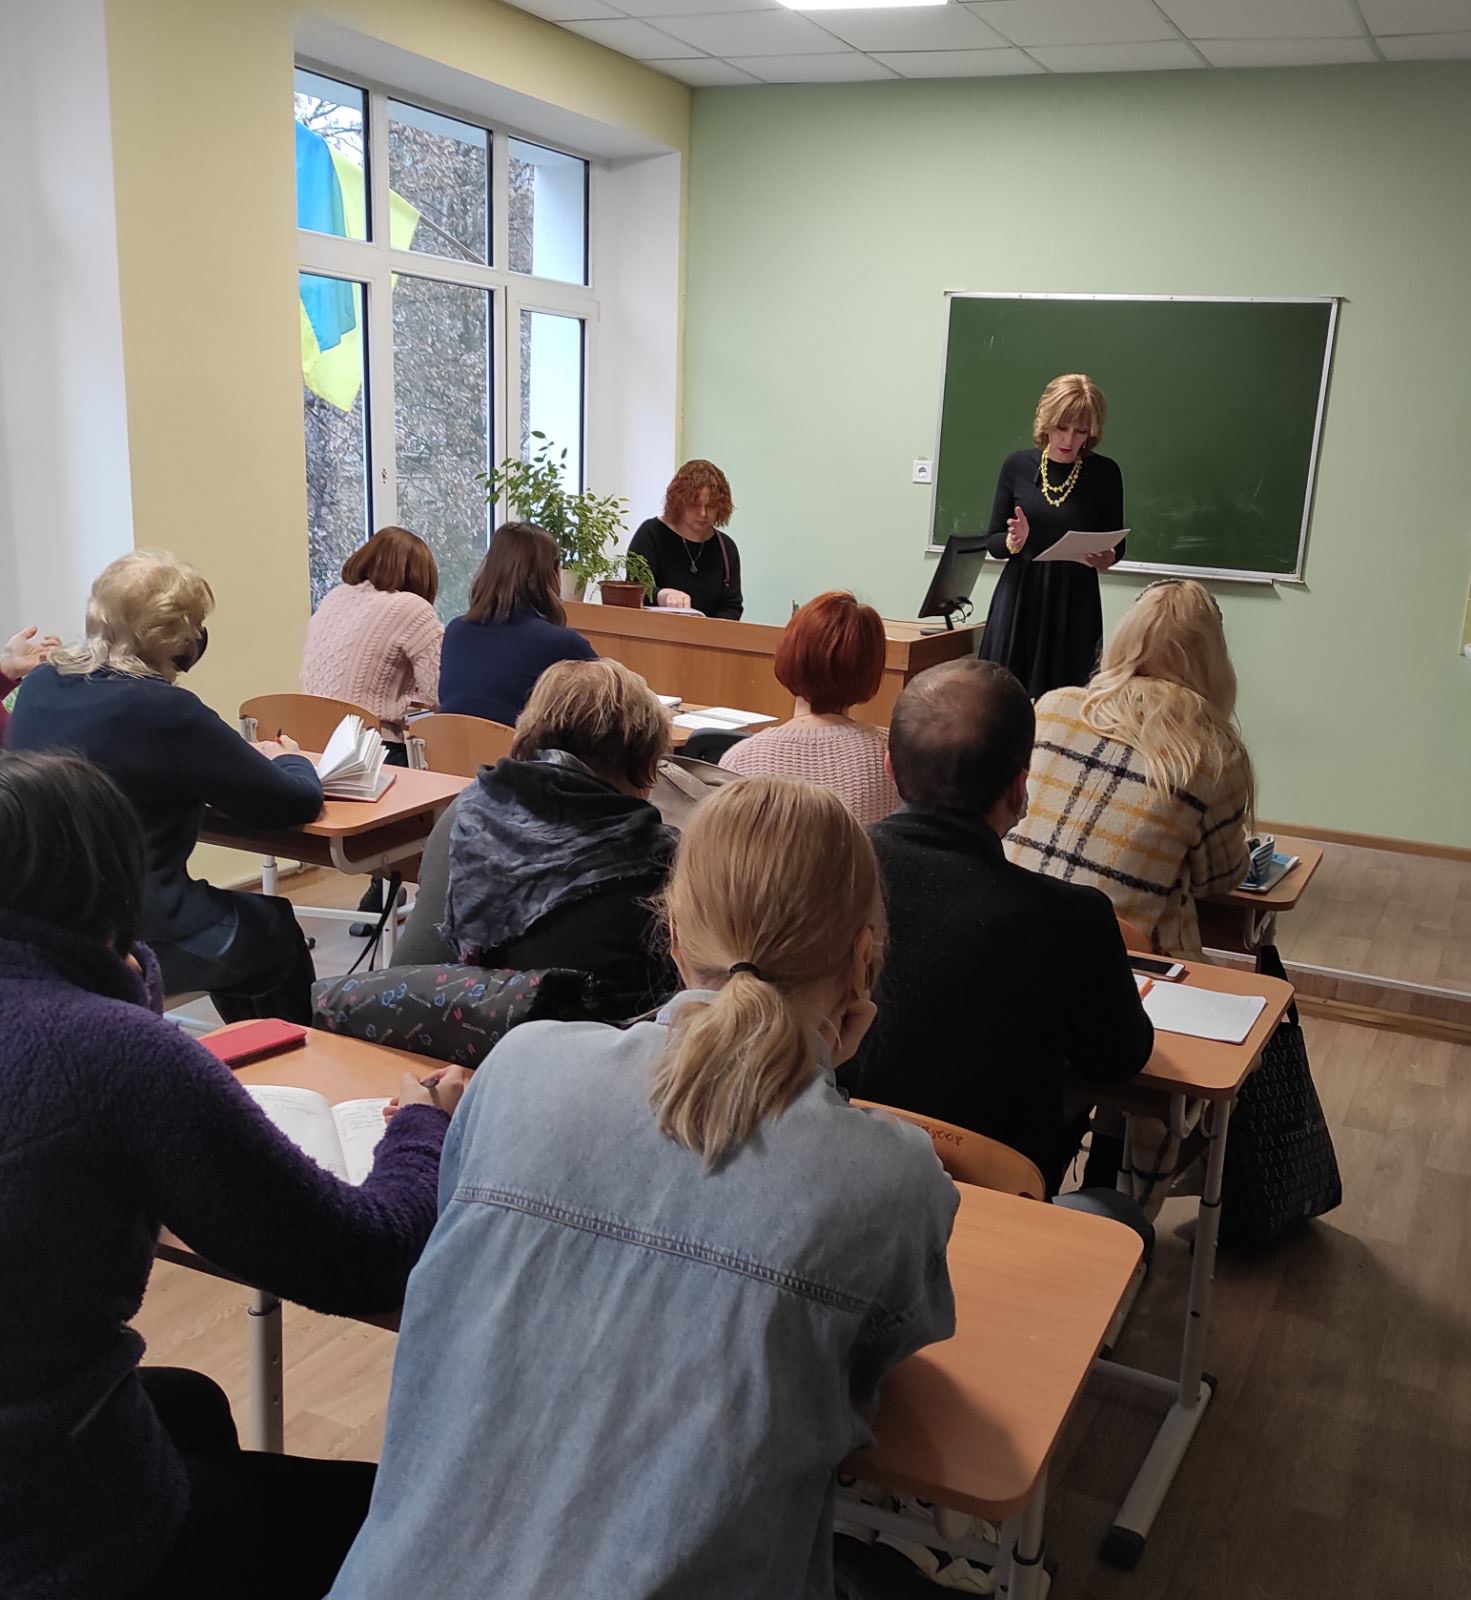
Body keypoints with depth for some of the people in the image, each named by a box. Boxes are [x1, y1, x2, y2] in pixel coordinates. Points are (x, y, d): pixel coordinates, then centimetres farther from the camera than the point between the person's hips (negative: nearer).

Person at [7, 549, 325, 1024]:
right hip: (140, 939, -8)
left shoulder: (40, 686, 0)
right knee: (276, 927, 21)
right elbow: (298, 802, -15)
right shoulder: (163, 710, -22)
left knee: (242, 913, 30)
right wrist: (290, 760, 7)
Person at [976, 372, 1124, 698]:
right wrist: (1013, 542, -14)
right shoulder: (1017, 466, 3)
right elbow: (992, 541, 7)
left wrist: (1107, 558, -13)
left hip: (1075, 607, -1)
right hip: (1018, 601, 1)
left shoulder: (1105, 473, 0)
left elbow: (1116, 545, 8)